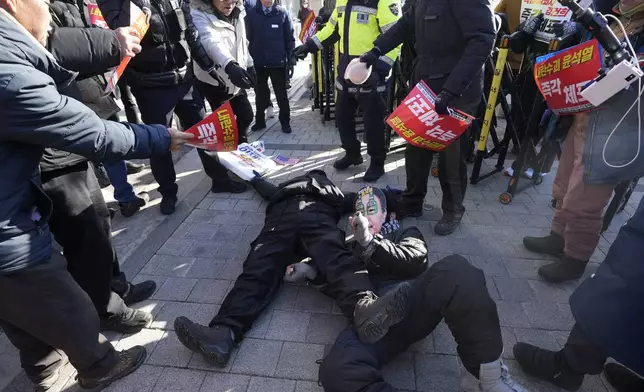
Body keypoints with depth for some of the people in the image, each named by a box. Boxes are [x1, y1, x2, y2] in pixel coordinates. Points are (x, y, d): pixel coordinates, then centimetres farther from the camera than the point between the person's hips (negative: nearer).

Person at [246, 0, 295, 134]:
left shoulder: (282, 13, 0)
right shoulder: (251, 14, 1)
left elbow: (290, 38, 1)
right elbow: (248, 38, 1)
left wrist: (291, 60, -2)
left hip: (278, 62, -1)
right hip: (258, 63, 1)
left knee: (281, 94, 9)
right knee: (260, 94, 12)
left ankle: (285, 122, 20)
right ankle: (260, 121, 25)